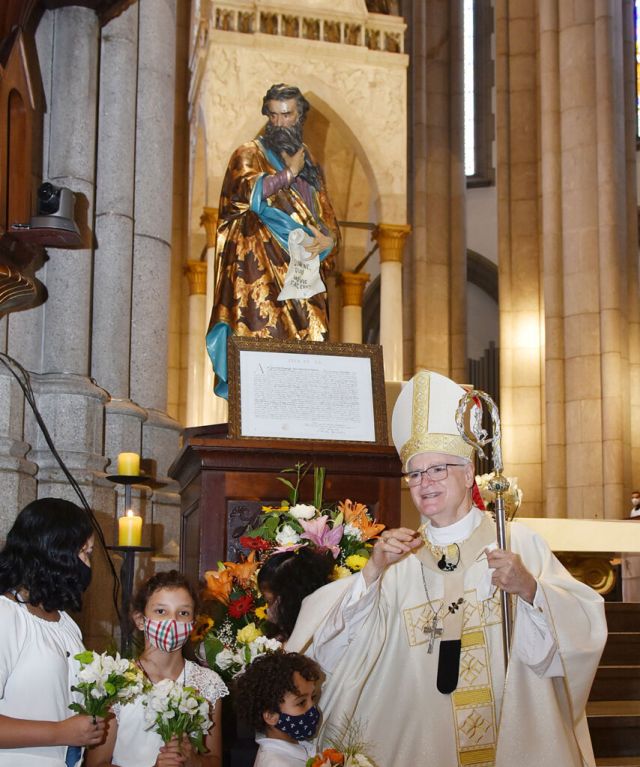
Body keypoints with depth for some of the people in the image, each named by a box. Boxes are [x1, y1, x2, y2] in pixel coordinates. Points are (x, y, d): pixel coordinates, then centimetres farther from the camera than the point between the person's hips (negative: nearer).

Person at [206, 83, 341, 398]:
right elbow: (247, 189, -15)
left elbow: (327, 217, 18)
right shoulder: (249, 154, 8)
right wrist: (289, 173, -4)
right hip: (261, 271, -5)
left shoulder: (308, 162, 23)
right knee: (263, 338, -17)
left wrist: (327, 239, -4)